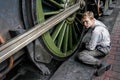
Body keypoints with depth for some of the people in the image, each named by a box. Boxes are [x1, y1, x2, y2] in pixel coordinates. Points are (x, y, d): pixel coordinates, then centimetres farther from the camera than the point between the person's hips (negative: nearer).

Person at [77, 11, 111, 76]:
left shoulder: (96, 30, -33)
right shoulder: (92, 24, -5)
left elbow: (91, 47, -25)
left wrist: (85, 45, -5)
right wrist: (83, 44, 1)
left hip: (102, 49, -10)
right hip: (99, 44, 10)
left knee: (81, 55, -22)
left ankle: (102, 64, -23)